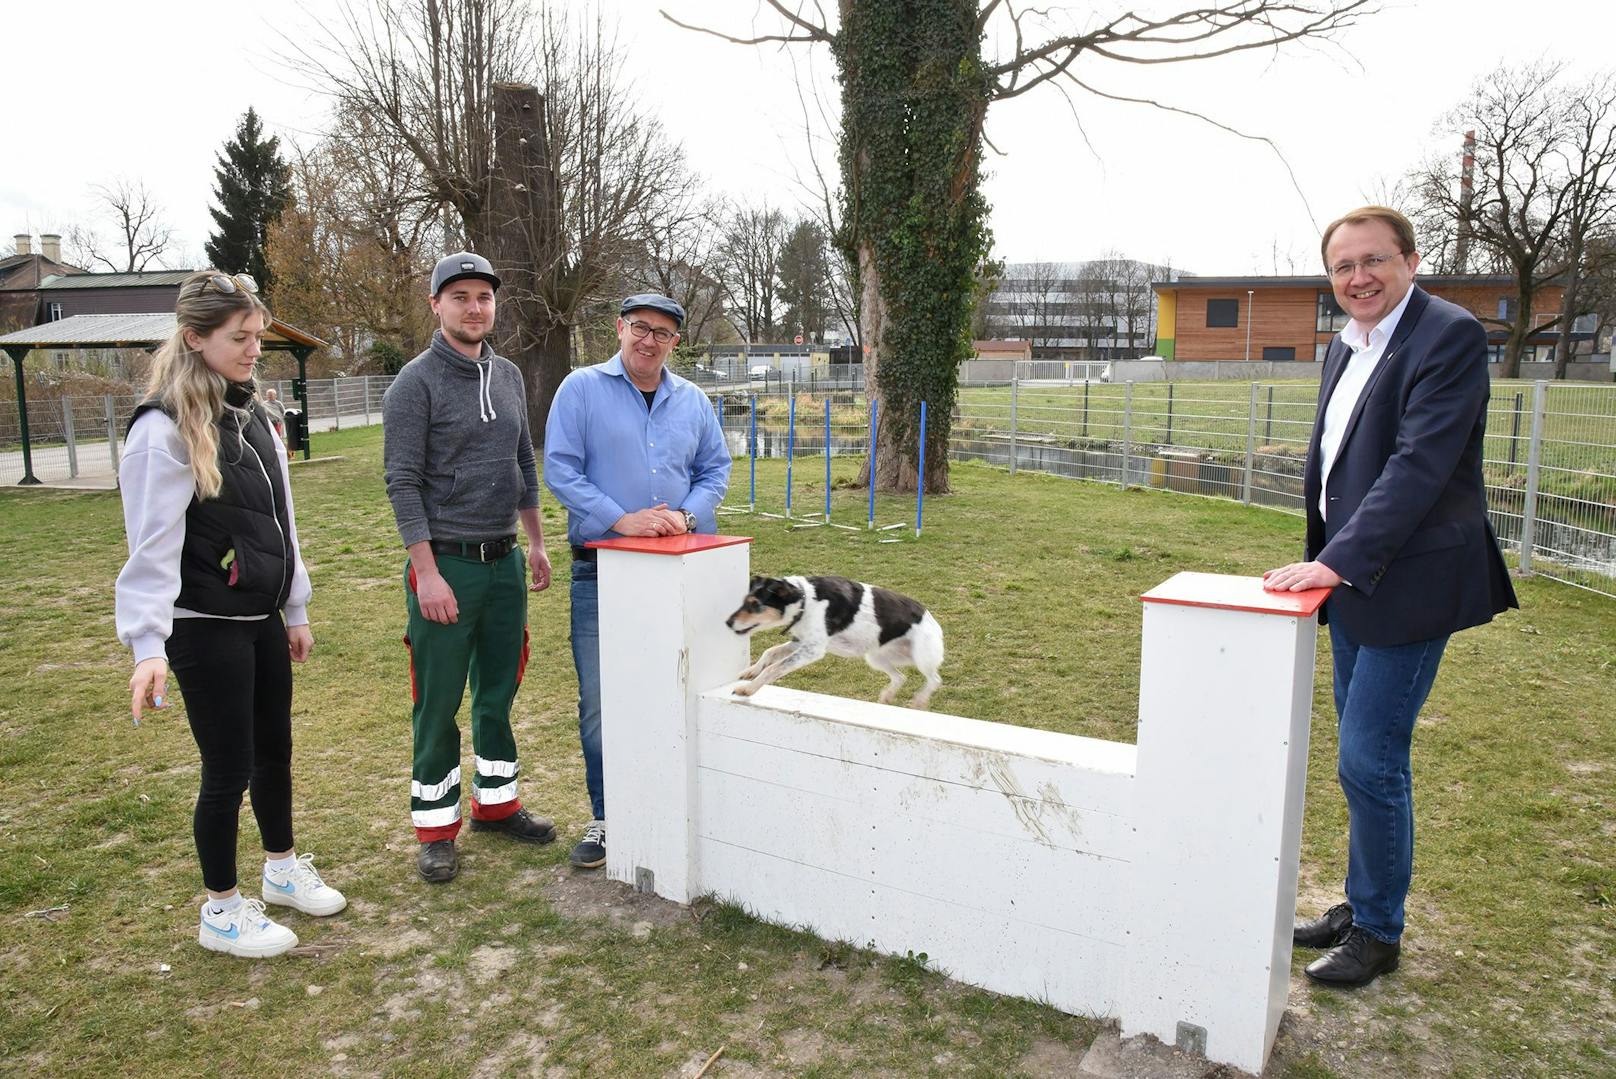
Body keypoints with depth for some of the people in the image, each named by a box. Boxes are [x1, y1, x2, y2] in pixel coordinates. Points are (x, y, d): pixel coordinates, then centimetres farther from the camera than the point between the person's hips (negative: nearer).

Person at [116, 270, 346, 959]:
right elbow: (152, 546, -20)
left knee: (274, 751, 19)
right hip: (206, 628, -7)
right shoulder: (163, 429, -15)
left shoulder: (252, 419, 9)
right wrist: (148, 645, -27)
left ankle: (284, 870, 39)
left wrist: (295, 610, 17)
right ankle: (222, 911, 22)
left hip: (262, 620, 7)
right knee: (229, 770, 3)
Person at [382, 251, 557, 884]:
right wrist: (427, 573, -17)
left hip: (506, 563, 6)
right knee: (439, 702, 2)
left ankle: (496, 802, 30)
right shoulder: (416, 382, -8)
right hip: (447, 564, -6)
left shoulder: (508, 376, 11)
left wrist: (536, 544, 15)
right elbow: (403, 482, -12)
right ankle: (436, 827, 15)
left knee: (499, 691, 15)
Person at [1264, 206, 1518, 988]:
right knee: (1364, 759, 17)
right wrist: (1322, 561, 9)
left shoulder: (1448, 336, -14)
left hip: (1408, 585, -8)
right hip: (1350, 578, 8)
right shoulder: (1347, 345, 11)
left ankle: (1378, 933, 16)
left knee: (1370, 761, -3)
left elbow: (1420, 464, -23)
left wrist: (1337, 562, -27)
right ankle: (1359, 906, 32)